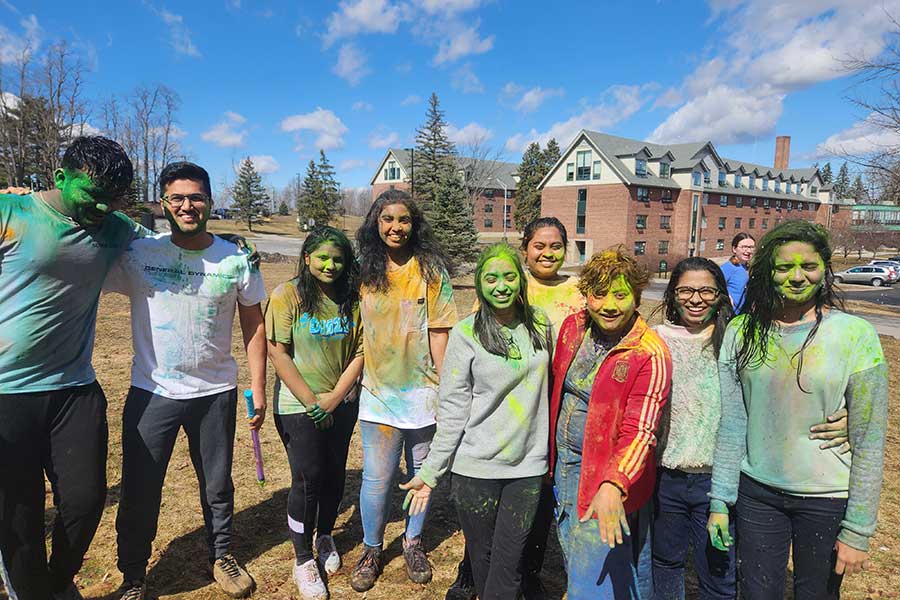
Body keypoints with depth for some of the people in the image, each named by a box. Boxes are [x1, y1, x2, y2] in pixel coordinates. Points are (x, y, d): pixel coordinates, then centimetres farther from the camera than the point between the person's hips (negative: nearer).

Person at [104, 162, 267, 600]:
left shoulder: (237, 260, -4)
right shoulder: (136, 254, -8)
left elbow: (254, 327, 2)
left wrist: (258, 392, 1)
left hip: (216, 393, 1)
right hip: (151, 393, -1)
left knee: (218, 485, 16)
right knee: (139, 492, 9)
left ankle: (221, 556, 40)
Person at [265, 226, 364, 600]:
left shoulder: (352, 298, 0)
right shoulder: (288, 295, -10)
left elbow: (360, 351, 0)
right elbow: (277, 353, -13)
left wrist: (334, 397, -9)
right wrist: (311, 401, -13)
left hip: (342, 404, 4)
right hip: (298, 405, -4)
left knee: (334, 474, 13)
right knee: (307, 479, -1)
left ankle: (325, 537, 39)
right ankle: (303, 560, 19)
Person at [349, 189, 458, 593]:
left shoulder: (430, 270, -3)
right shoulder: (364, 270, 3)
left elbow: (439, 331, -4)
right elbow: (356, 330, 10)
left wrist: (445, 386, -7)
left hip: (422, 390, -1)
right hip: (378, 391, 1)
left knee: (421, 472, 13)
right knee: (377, 478, 4)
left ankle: (413, 543, 35)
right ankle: (371, 550, 27)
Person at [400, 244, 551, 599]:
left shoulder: (540, 326, 2)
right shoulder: (465, 334, -8)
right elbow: (452, 411, -6)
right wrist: (430, 473, -8)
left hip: (527, 465, 2)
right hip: (475, 467, -2)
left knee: (509, 563, 6)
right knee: (482, 555, 13)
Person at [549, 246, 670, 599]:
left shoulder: (650, 354, -20)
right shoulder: (573, 326, -2)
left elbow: (640, 431, -24)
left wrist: (613, 485, -38)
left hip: (607, 477, -6)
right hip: (564, 465, 6)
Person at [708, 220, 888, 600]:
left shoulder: (856, 335, -10)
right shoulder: (742, 332, -4)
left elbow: (869, 441, -8)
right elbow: (732, 424, -1)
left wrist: (858, 530, -7)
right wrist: (720, 501, 0)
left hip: (828, 499, -1)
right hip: (756, 492, 2)